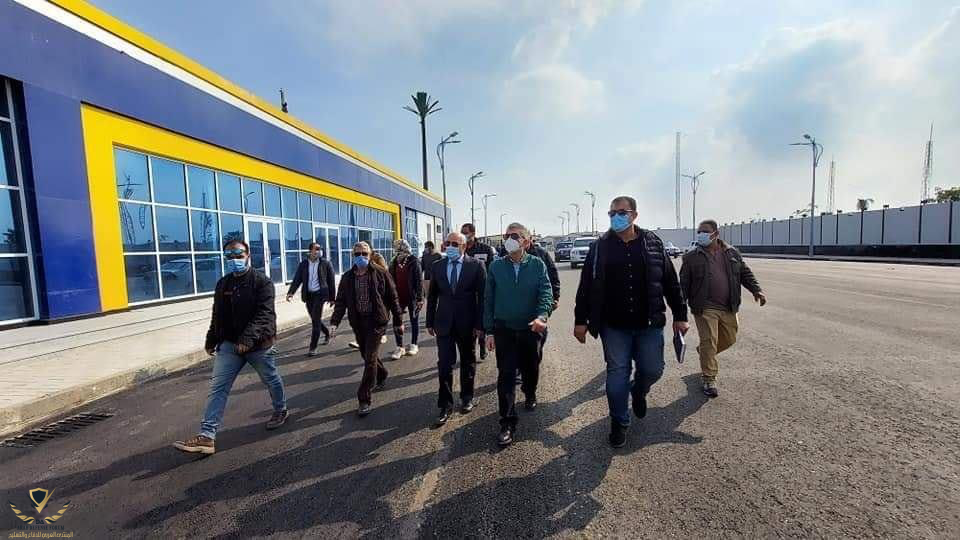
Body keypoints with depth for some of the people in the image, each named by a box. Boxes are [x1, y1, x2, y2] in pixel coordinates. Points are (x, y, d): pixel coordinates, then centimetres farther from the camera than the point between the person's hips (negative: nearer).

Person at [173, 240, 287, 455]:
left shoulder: (262, 281, -13)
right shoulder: (222, 284, 8)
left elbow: (264, 315, -24)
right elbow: (217, 316, 17)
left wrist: (248, 339, -34)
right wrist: (211, 341, 18)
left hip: (259, 344, -5)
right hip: (229, 344, 5)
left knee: (272, 380, 14)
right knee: (217, 387, -1)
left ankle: (281, 411, 38)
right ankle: (207, 436, 2)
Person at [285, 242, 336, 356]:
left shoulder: (325, 263, -2)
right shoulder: (303, 264, 6)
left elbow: (331, 281, 1)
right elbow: (297, 279, 2)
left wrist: (332, 297, 1)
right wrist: (291, 292, -15)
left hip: (320, 294, -4)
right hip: (308, 295, 4)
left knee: (316, 320, -9)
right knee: (315, 320, 14)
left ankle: (313, 347, -2)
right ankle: (327, 333, 42)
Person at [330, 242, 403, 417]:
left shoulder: (380, 274, -6)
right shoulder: (347, 277, 5)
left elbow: (392, 298, -1)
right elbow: (341, 301, 5)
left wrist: (398, 321, 0)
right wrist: (334, 322, -8)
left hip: (376, 320, -4)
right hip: (358, 322, 5)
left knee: (370, 358, -8)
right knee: (367, 355, 17)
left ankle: (364, 400, 1)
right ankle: (381, 376, 46)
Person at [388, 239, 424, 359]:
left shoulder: (414, 262, -9)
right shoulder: (394, 263, 4)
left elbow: (419, 280, -11)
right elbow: (391, 280, 10)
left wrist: (420, 298, -15)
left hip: (412, 297, -4)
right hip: (399, 297, 4)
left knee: (414, 321, 10)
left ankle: (414, 345, 24)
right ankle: (400, 347, 13)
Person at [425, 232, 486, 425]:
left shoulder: (476, 266, -7)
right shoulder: (438, 266, 3)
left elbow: (482, 296, -7)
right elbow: (432, 295, 8)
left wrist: (480, 324, -10)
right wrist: (430, 322, 6)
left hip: (467, 324, -1)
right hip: (444, 323, 2)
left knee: (468, 362, 15)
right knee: (444, 365, 1)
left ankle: (467, 397, 35)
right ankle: (446, 405, 15)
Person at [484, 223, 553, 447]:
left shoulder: (537, 264, -4)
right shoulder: (496, 266, -2)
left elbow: (546, 293, -11)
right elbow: (488, 300, 1)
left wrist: (542, 316, -31)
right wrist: (489, 331, 0)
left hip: (531, 328, 1)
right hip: (504, 330, 0)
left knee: (531, 369, 19)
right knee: (505, 375, -2)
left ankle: (530, 394, 51)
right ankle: (507, 423, 8)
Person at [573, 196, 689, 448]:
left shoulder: (653, 243, 3)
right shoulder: (600, 247, -1)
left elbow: (671, 282, 8)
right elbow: (586, 286, 0)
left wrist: (680, 315, 7)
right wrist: (581, 320, -3)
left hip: (649, 324, 1)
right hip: (614, 326, -1)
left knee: (652, 370, 8)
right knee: (617, 374, 5)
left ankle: (638, 392, 43)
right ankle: (619, 422, 25)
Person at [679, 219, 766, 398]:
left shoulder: (732, 253, 10)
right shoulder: (692, 257, -1)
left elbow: (745, 273, 16)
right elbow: (683, 284, 0)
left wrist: (756, 290, 0)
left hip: (728, 308, 4)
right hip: (705, 308, -4)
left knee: (729, 339, 15)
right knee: (709, 342, -4)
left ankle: (704, 351, 43)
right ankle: (708, 379, 9)